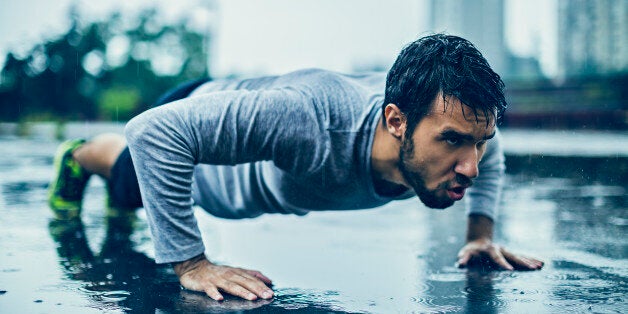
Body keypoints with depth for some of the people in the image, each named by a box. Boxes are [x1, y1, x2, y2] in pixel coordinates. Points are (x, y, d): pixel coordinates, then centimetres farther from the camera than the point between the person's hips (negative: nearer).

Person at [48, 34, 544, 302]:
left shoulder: (445, 117, -34)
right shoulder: (313, 124, -54)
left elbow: (484, 144, -6)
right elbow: (154, 132, -50)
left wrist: (482, 233, -15)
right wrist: (191, 264, -49)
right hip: (191, 120, -6)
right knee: (130, 182, 28)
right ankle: (79, 156, 62)